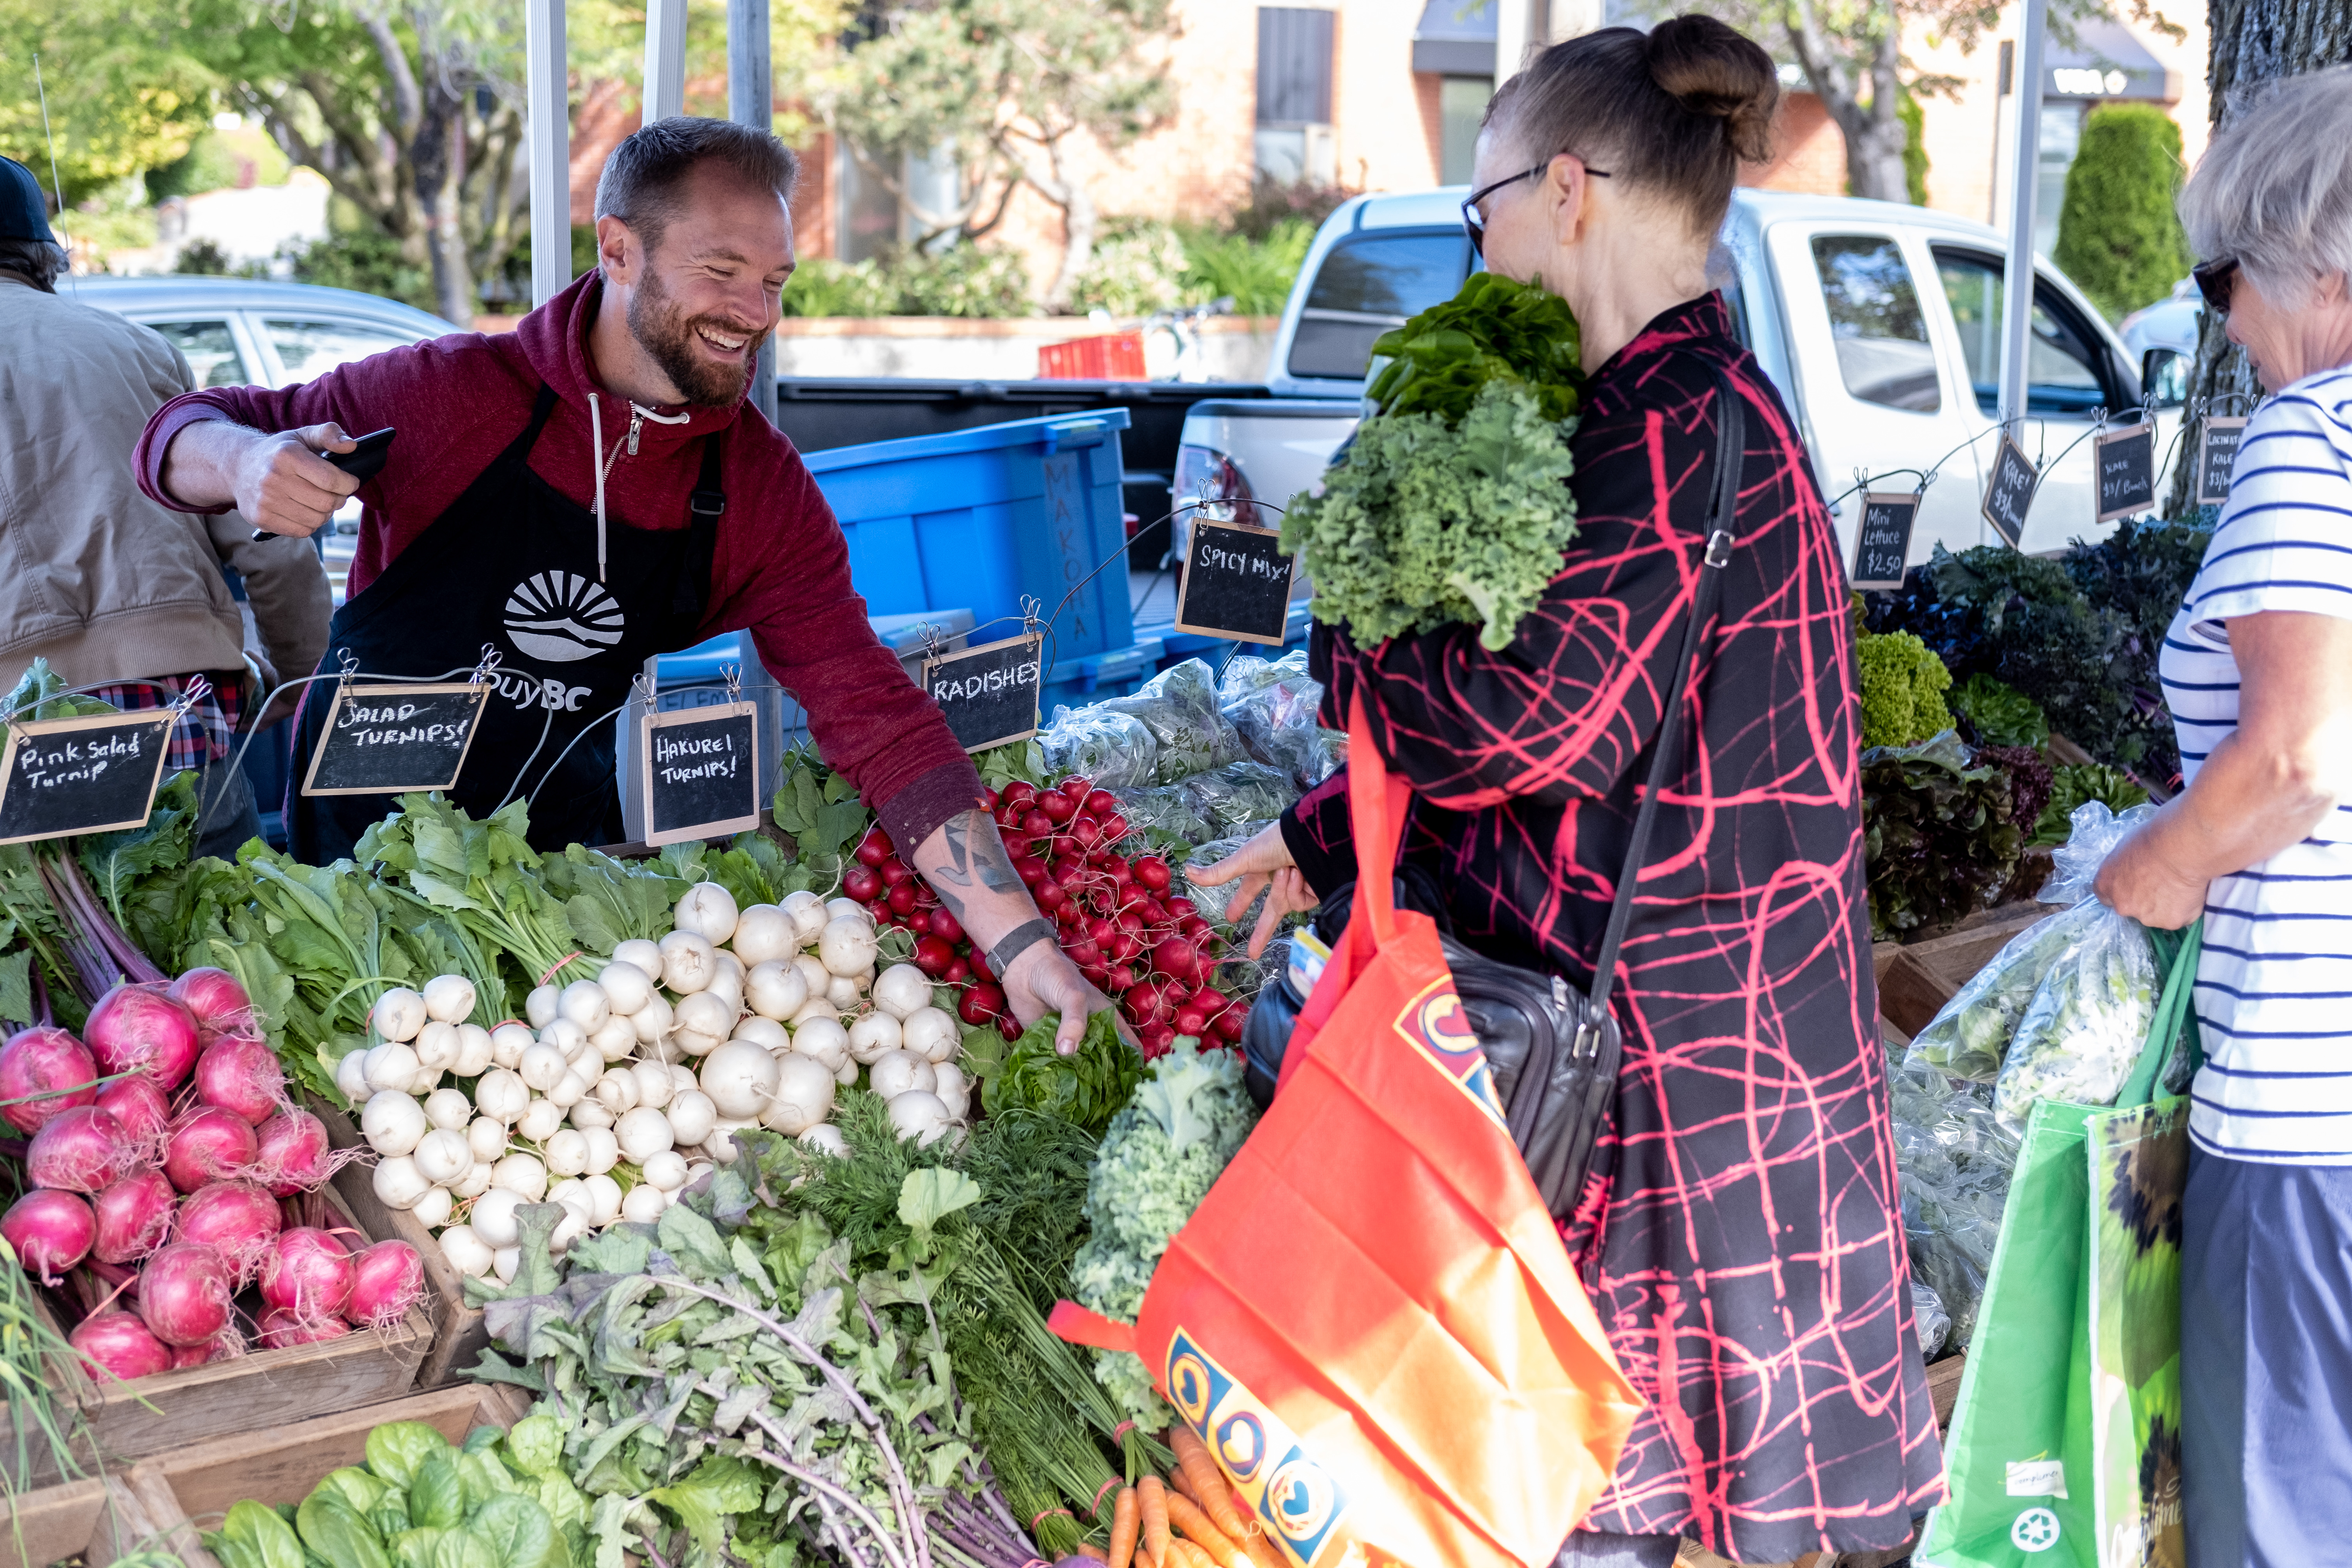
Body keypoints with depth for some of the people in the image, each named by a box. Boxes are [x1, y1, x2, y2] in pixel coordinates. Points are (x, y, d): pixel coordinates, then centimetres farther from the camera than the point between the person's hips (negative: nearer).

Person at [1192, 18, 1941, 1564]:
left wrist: (1346, 649, -5)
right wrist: (1319, 839, 26)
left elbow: (1540, 722, -24)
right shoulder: (1672, 406, 14)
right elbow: (1571, 710, 22)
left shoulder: (1687, 425, -18)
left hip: (1676, 1044, -10)